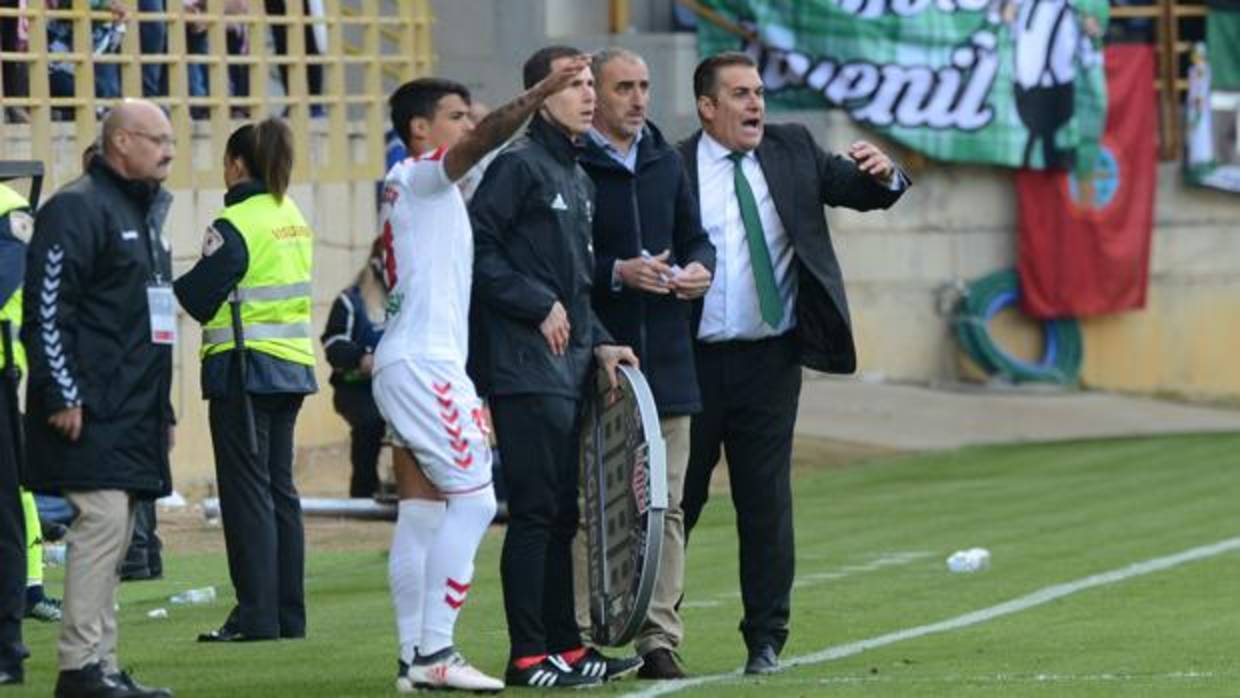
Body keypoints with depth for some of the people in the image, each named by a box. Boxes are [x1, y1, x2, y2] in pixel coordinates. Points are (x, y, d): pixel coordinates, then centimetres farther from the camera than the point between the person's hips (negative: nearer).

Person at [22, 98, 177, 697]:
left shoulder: (145, 212, 21)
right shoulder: (76, 209, -10)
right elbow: (46, 309, -16)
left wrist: (163, 410, 25)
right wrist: (64, 396, -21)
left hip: (135, 413, 10)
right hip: (93, 413, -10)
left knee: (115, 535, 8)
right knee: (101, 520, -14)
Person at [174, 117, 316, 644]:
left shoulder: (235, 225, -14)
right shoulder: (292, 217, 11)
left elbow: (199, 297, -13)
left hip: (245, 369, -8)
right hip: (292, 366, 8)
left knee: (247, 492, -5)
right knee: (280, 490, 12)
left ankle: (257, 615, -6)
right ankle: (288, 614, 13)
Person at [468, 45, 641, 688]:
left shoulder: (578, 179, 20)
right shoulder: (518, 164, -8)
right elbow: (478, 249, -15)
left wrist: (599, 343, 12)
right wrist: (539, 306, -15)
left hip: (570, 368, 9)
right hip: (526, 368, -9)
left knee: (562, 514, 11)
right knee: (534, 511, -8)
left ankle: (565, 645, 16)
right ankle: (529, 655, -6)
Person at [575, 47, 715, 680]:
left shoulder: (666, 161, 15)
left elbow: (693, 236, 23)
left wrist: (700, 268, 2)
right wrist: (617, 273, -19)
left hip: (666, 360, 6)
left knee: (665, 507, 5)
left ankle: (658, 638, 9)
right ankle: (578, 635, 0)